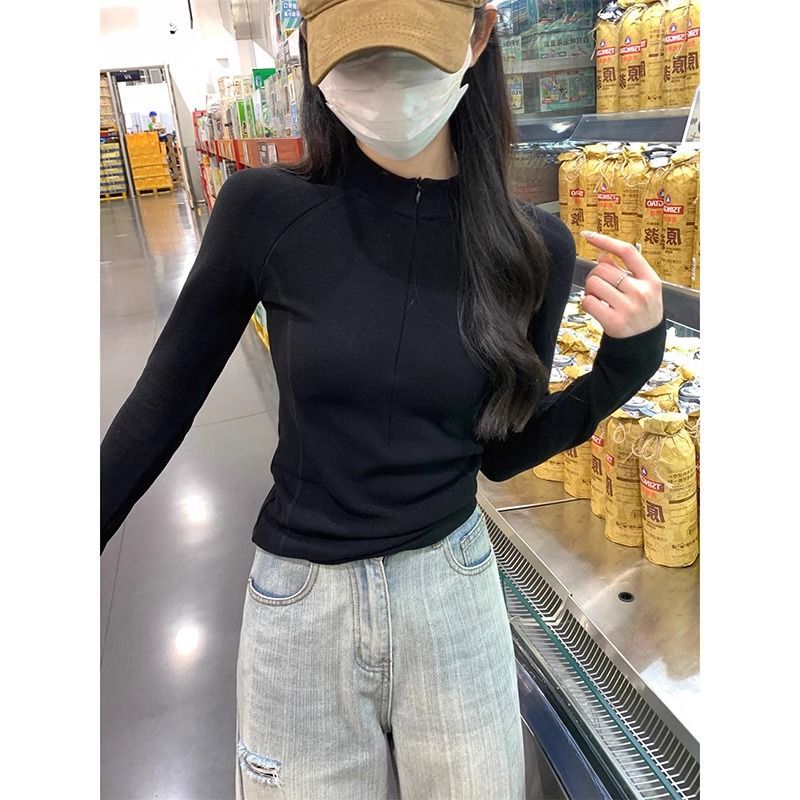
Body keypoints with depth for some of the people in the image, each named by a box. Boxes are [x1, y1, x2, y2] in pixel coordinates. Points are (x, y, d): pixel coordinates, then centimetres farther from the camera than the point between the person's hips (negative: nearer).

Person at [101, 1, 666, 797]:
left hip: (455, 588, 2)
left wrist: (631, 357, -12)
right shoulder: (266, 210, -14)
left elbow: (503, 449, 0)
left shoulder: (531, 247, -9)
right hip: (300, 600, -1)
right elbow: (164, 400, -4)